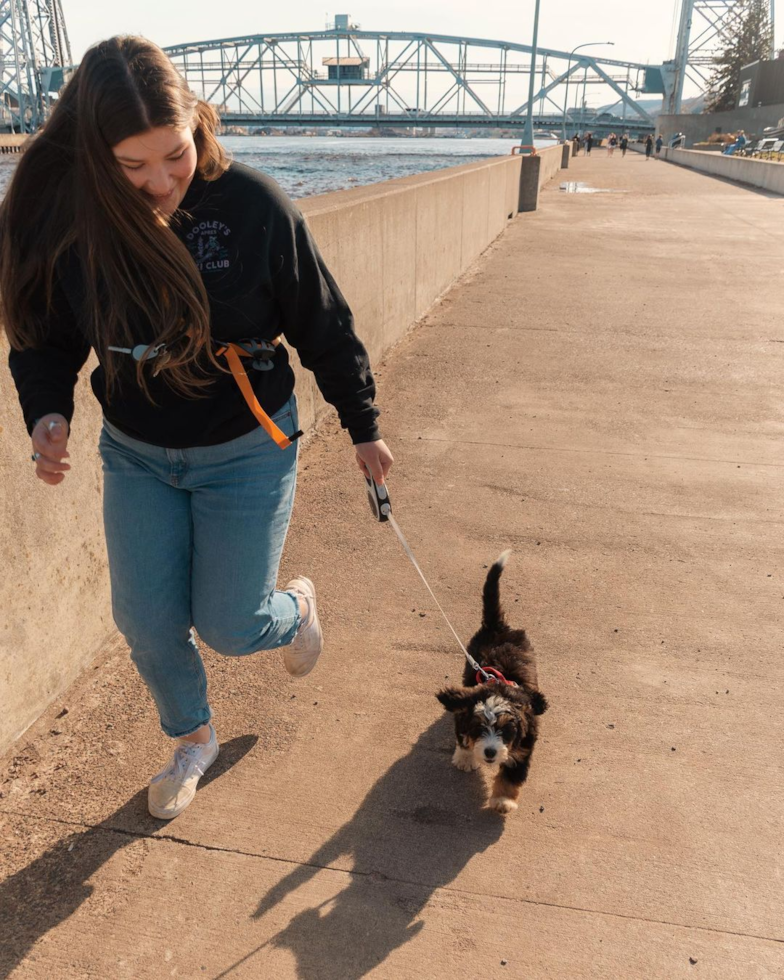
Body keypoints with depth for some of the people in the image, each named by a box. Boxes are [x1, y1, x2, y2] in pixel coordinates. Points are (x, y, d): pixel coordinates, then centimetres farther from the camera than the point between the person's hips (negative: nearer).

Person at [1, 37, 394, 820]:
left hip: (246, 452, -3)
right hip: (136, 455, 4)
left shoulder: (254, 206, -18)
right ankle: (192, 738, 40)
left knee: (228, 625, 3)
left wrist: (364, 429, 0)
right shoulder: (65, 224, -11)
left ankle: (294, 606, 42)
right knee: (145, 622, 9)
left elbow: (324, 329, -8)